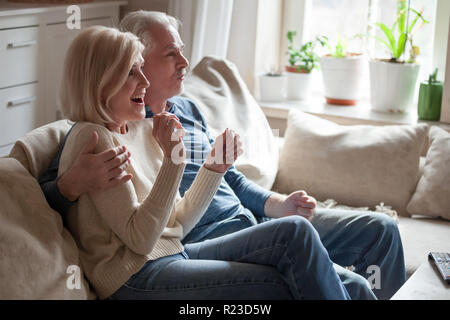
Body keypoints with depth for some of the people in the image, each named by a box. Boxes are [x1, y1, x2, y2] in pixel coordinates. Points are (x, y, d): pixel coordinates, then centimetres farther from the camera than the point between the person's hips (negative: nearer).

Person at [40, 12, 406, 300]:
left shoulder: (188, 109, 17)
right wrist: (76, 182, -40)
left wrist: (279, 204, 4)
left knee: (381, 229, 8)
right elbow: (47, 195, -15)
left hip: (249, 219, 9)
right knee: (350, 287, -24)